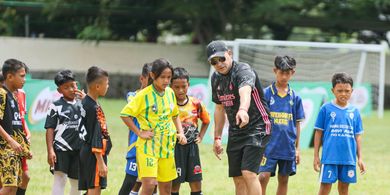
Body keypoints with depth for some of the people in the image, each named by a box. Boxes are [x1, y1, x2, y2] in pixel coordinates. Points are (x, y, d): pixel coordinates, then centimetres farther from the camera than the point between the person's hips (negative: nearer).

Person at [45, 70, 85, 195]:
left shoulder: (82, 104, 10)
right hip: (61, 148, -5)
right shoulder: (56, 106, -2)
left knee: (76, 182, 12)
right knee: (60, 179, -13)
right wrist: (50, 150, -13)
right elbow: (50, 129, -4)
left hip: (79, 149, 5)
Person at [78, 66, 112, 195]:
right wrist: (101, 162, -20)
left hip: (85, 152, 10)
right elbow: (96, 137, -20)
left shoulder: (84, 102, 9)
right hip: (94, 155, -10)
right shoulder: (94, 108, -18)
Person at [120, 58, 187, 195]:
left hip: (167, 146, 6)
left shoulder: (170, 93, 7)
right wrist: (139, 133, -13)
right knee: (149, 184, -18)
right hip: (148, 145, -6)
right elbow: (125, 114, -10)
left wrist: (180, 132, 9)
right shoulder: (144, 95, -12)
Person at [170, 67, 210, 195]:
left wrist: (200, 137, 7)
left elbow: (206, 121, 18)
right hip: (174, 147, -3)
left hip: (191, 147, 3)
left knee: (196, 183, 3)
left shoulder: (196, 104, 0)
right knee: (175, 184, 0)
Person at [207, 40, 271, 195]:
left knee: (248, 173, -21)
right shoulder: (216, 78, 5)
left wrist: (243, 110, -63)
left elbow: (245, 91, -43)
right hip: (235, 133, 8)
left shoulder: (243, 70, -20)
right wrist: (217, 138, 18)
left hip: (257, 128, -8)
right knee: (238, 179, 6)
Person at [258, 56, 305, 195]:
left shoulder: (295, 97, 6)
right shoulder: (266, 94, -2)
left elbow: (297, 124, 10)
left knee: (283, 180, 10)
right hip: (269, 146, -3)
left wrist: (297, 148, 9)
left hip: (288, 147, 3)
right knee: (263, 177, -12)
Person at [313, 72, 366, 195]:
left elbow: (357, 136, 12)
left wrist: (360, 158, 10)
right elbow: (319, 133, 2)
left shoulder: (354, 111, 7)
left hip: (348, 157, 3)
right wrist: (316, 156, 1)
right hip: (329, 157, -3)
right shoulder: (326, 109, -2)